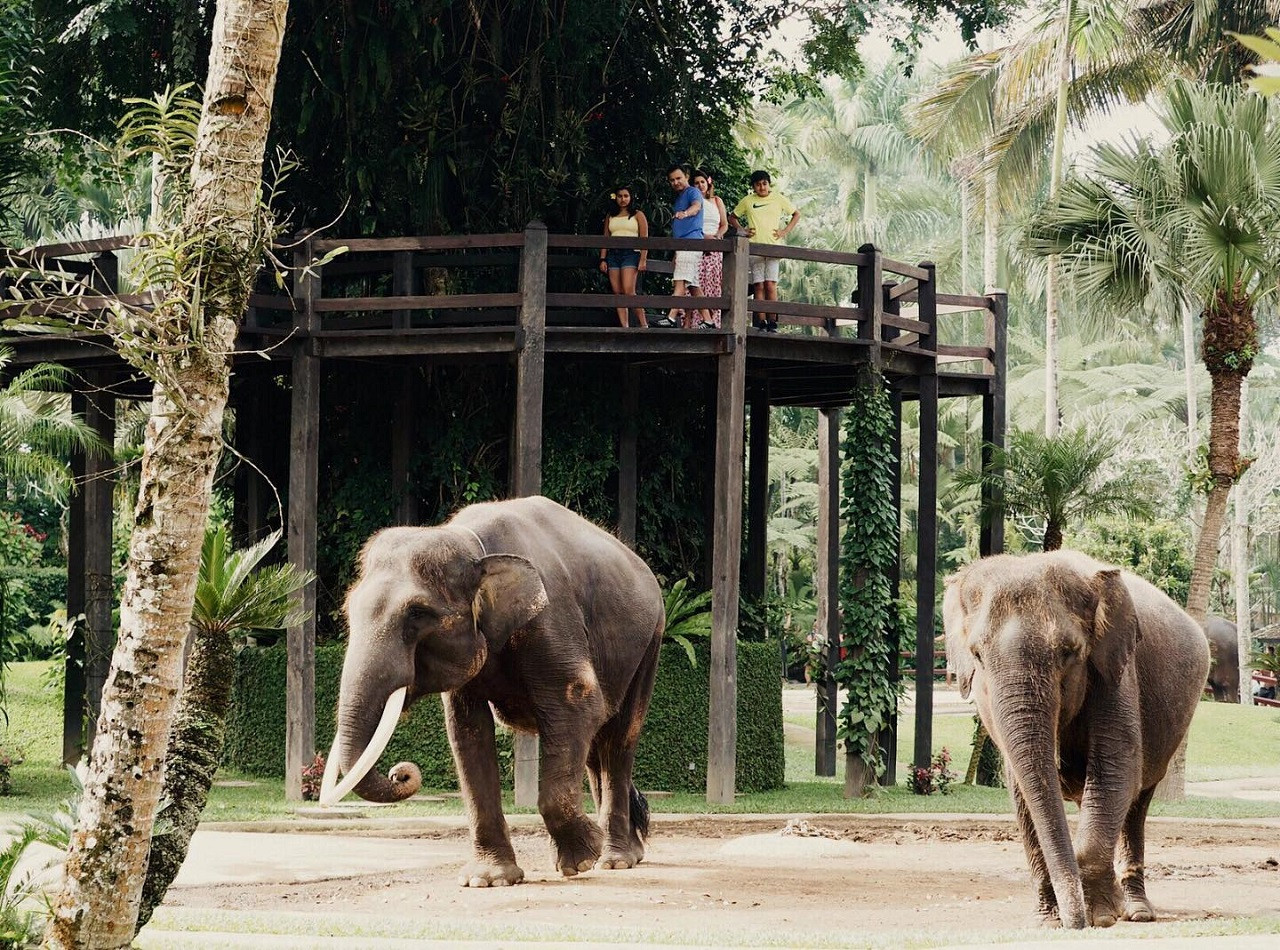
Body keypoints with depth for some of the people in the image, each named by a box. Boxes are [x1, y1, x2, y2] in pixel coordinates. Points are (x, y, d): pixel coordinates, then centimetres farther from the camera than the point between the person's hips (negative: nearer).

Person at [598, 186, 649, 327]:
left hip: (631, 253, -5)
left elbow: (644, 239, 3)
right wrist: (603, 259, 6)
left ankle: (644, 324, -16)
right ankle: (624, 327, -7)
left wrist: (643, 260, -8)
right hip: (613, 254, 5)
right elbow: (605, 239, 17)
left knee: (628, 292, -19)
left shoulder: (637, 215, 9)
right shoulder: (610, 217, 20)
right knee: (618, 293, -4)